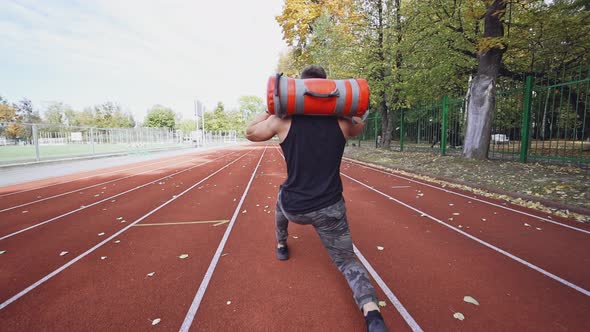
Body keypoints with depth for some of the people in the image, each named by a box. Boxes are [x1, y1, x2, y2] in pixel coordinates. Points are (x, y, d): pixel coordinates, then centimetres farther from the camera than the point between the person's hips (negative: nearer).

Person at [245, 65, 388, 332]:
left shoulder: (283, 120, -8)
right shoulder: (340, 121, -2)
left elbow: (250, 133, 8)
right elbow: (359, 126, 23)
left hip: (294, 208, 0)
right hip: (330, 209, 0)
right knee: (346, 260, 13)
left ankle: (281, 246, 52)